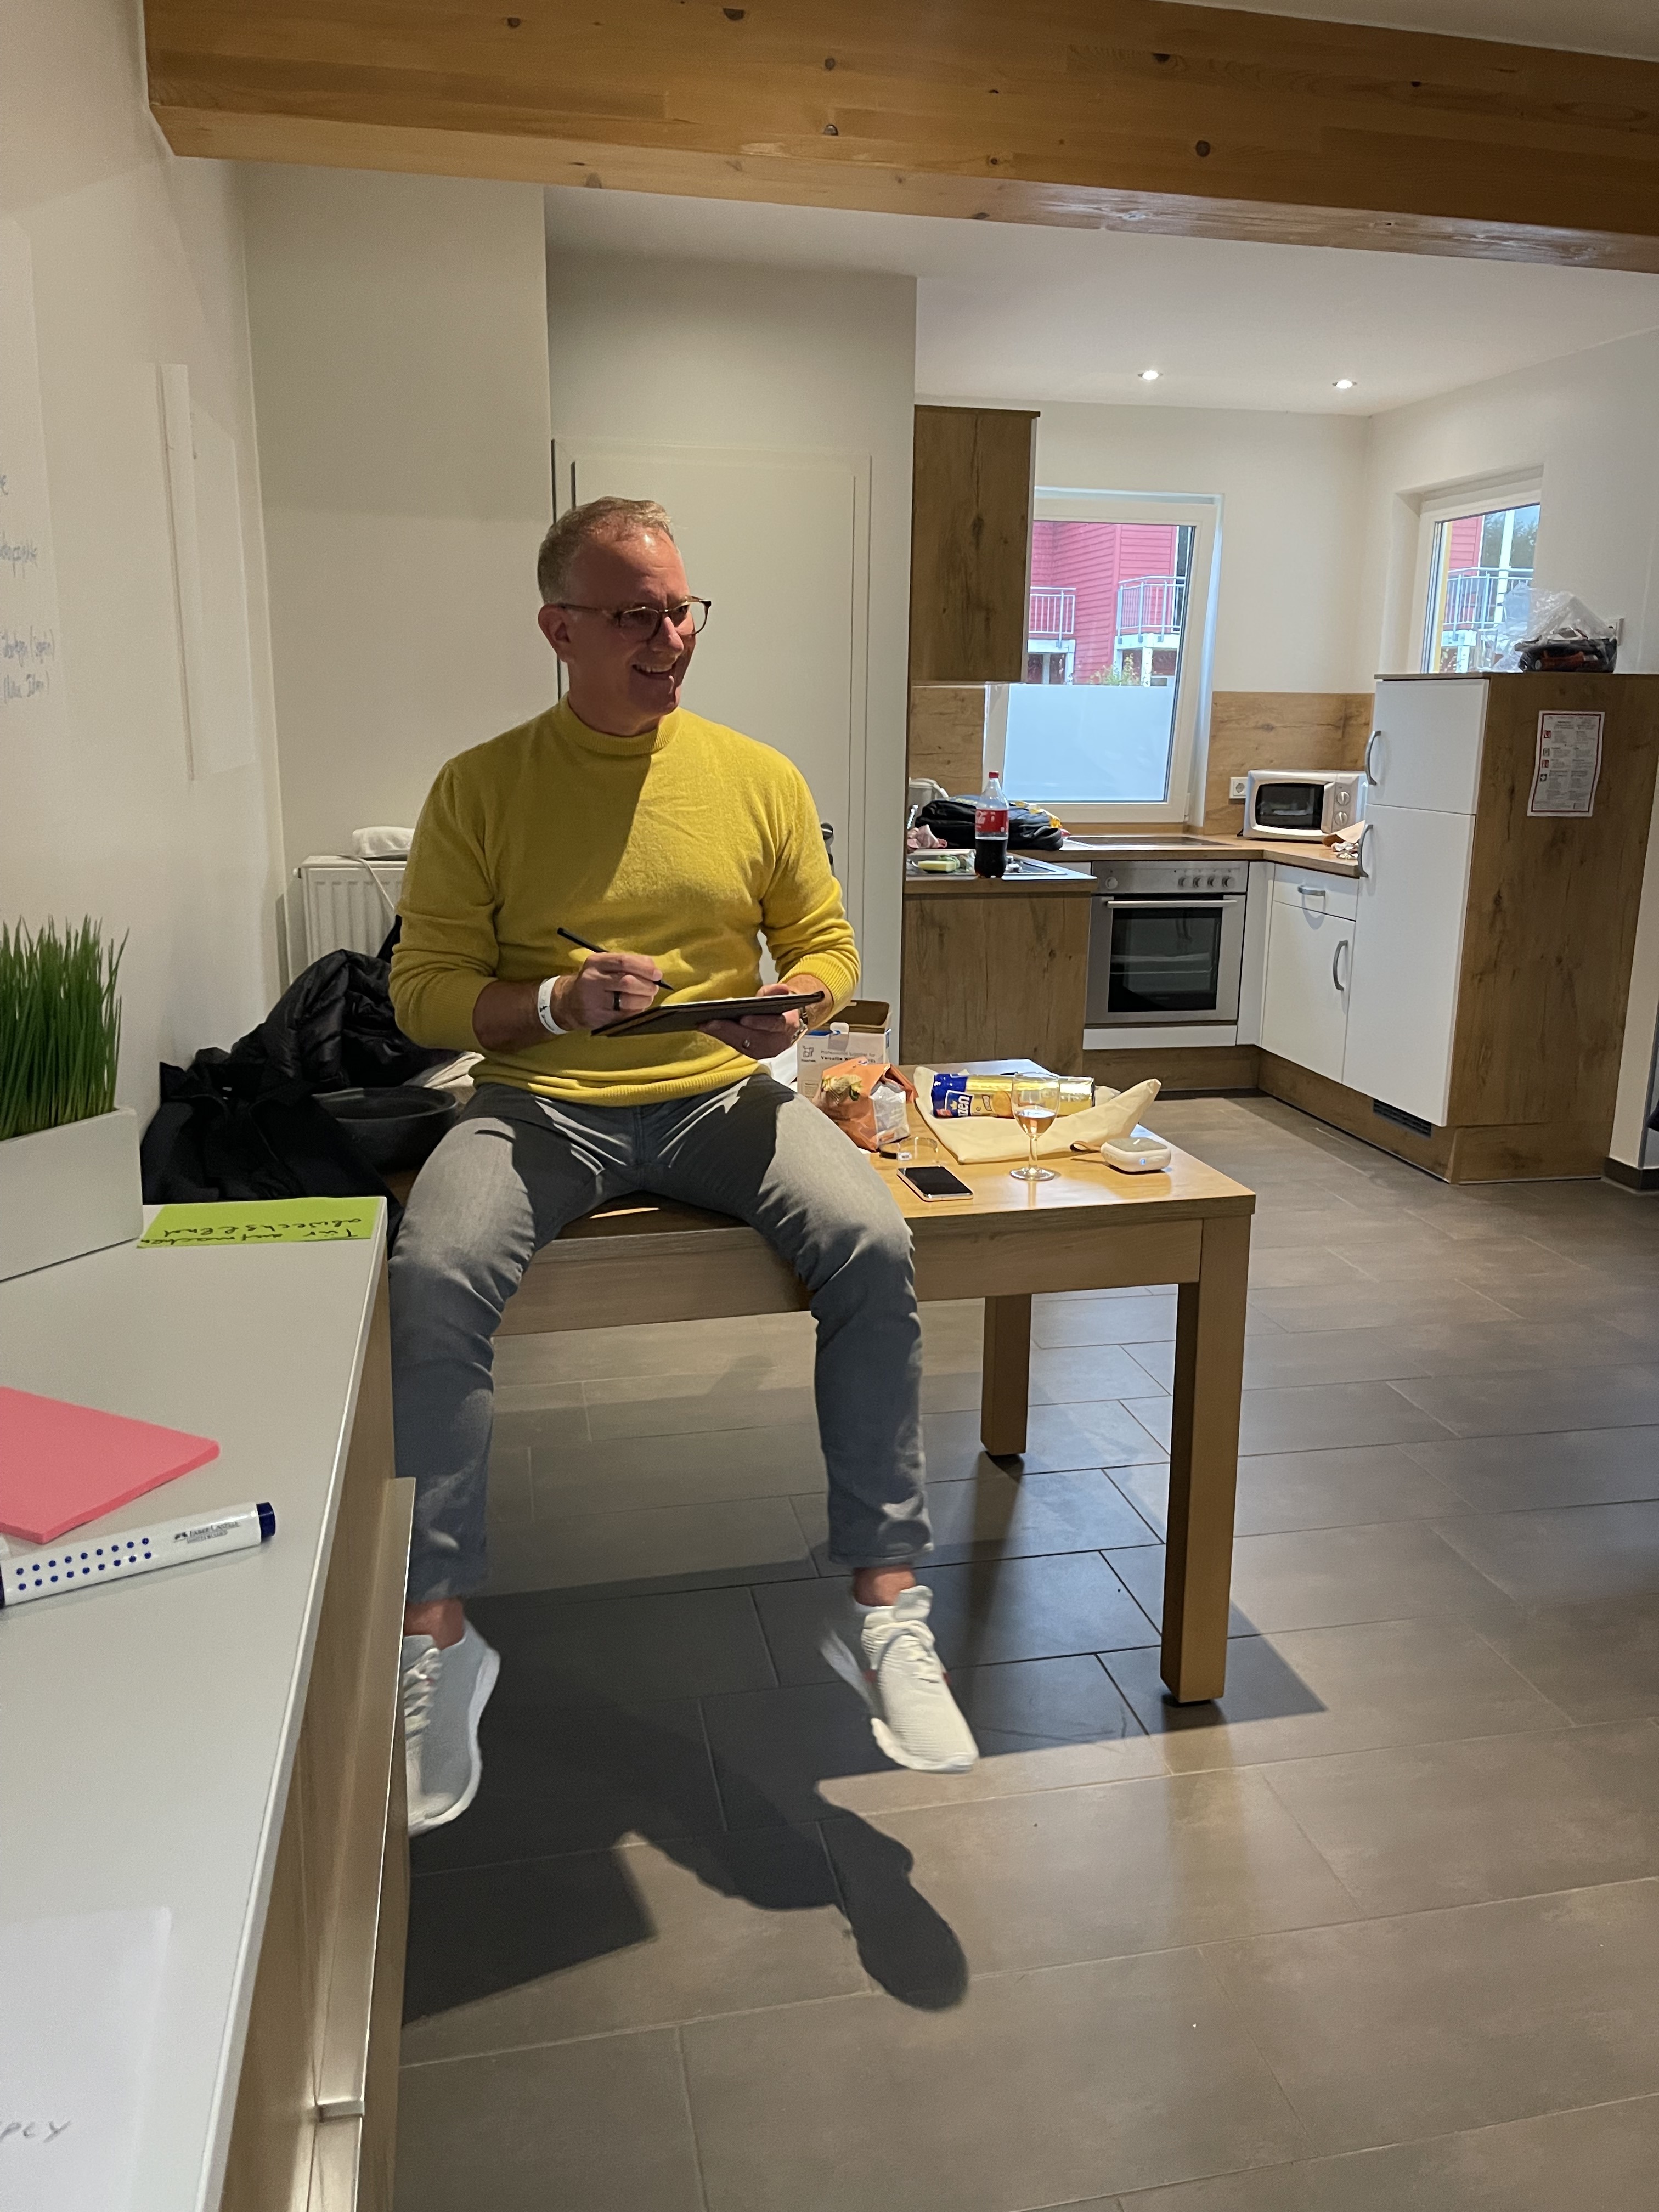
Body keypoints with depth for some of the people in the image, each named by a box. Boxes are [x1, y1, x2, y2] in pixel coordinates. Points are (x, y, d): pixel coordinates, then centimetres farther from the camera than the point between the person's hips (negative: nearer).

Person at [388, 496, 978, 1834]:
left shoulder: (760, 778, 9)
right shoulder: (480, 788, 3)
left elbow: (828, 945, 13)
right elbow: (426, 988, 1)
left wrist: (791, 1007, -11)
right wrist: (559, 1002, -18)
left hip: (723, 1093, 2)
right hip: (539, 1100, -1)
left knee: (875, 1244, -26)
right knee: (433, 1274, -30)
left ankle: (886, 1609, -14)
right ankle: (437, 1638, -12)